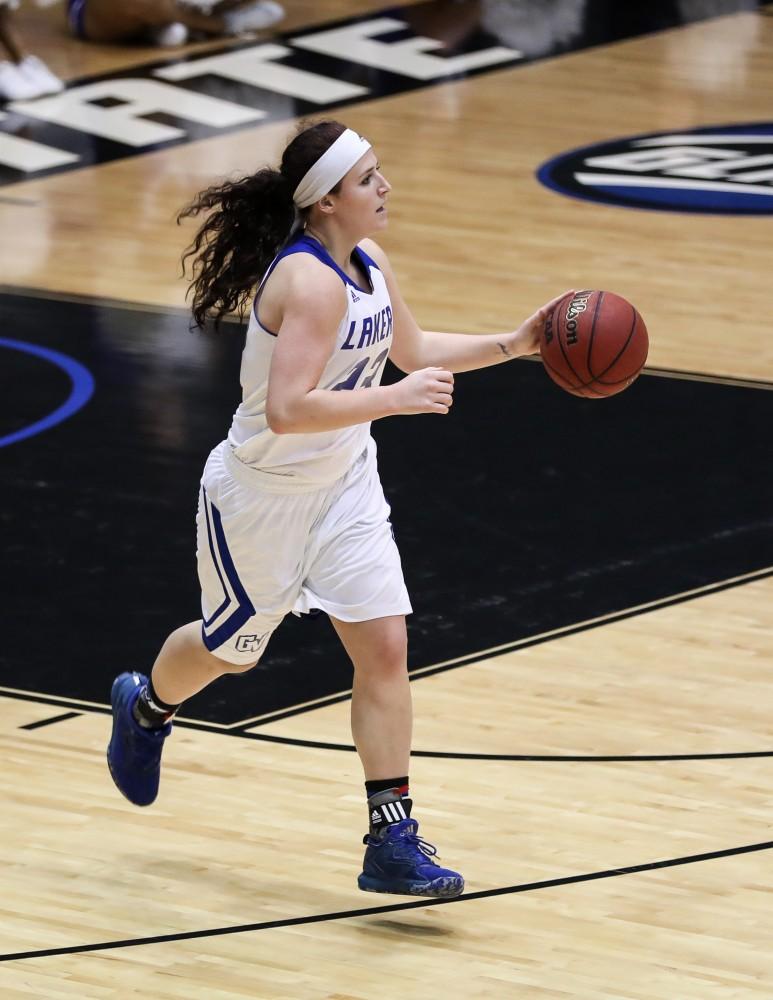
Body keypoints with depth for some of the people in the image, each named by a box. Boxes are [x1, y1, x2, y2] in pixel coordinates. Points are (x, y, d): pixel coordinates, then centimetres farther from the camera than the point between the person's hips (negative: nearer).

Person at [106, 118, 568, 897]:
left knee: (384, 647, -4)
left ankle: (392, 842, -1)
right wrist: (397, 399, -38)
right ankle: (145, 706, 50)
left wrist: (514, 344, 7)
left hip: (343, 486, 7)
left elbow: (411, 350, 16)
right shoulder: (311, 282, -30)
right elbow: (287, 410, -38)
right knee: (231, 646, 16)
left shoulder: (368, 265, -2)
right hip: (262, 498, -7)